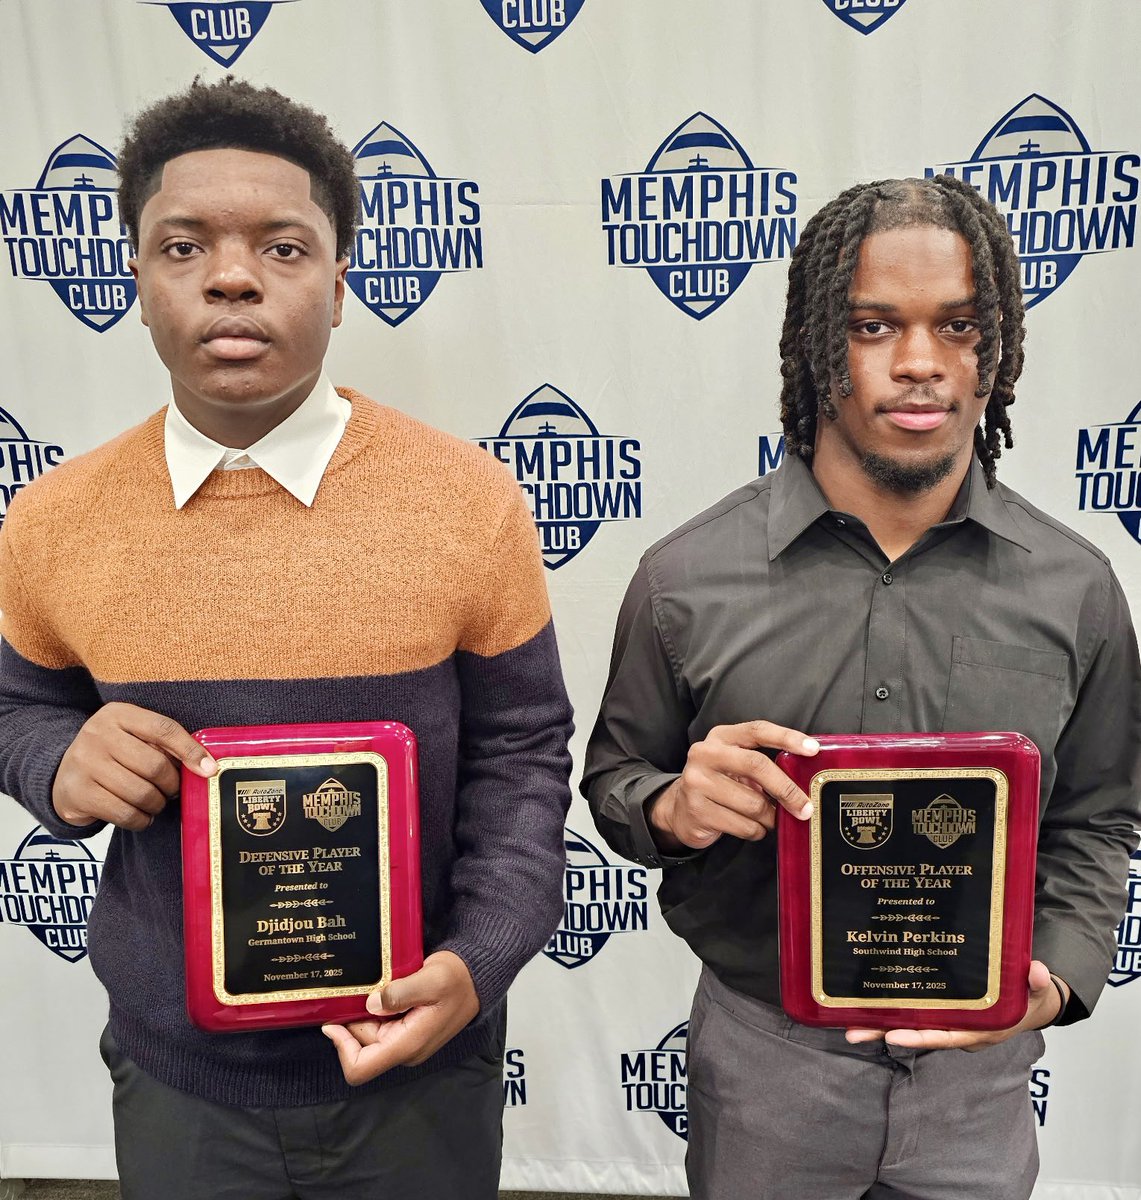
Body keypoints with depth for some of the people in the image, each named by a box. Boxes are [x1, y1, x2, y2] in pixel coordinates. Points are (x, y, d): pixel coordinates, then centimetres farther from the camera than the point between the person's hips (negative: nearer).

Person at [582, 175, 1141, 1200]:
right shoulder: (687, 577, -13)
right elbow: (614, 776, -2)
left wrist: (1056, 977, -13)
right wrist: (675, 808, -23)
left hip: (979, 1074, 2)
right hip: (761, 1055, -1)